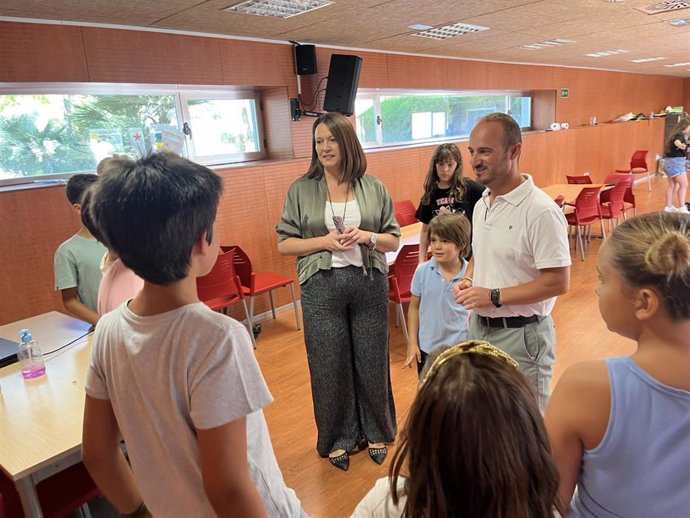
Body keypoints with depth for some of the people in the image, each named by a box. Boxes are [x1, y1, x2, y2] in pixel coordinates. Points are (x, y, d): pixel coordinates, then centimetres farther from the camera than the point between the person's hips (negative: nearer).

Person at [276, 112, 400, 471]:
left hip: (369, 283, 1)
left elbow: (393, 240, 7)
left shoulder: (373, 188, 3)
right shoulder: (301, 189, 1)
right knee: (330, 366, 8)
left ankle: (376, 432, 34)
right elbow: (284, 243, 0)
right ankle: (338, 438, 30)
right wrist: (324, 241, -14)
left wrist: (366, 236, -13)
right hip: (321, 287, -1)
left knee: (372, 361, 11)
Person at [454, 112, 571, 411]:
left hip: (521, 334, -8)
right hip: (479, 326, 8)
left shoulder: (541, 211, -20)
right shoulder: (481, 205, 7)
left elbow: (558, 282, -21)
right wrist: (468, 281, -1)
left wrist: (494, 296, -21)